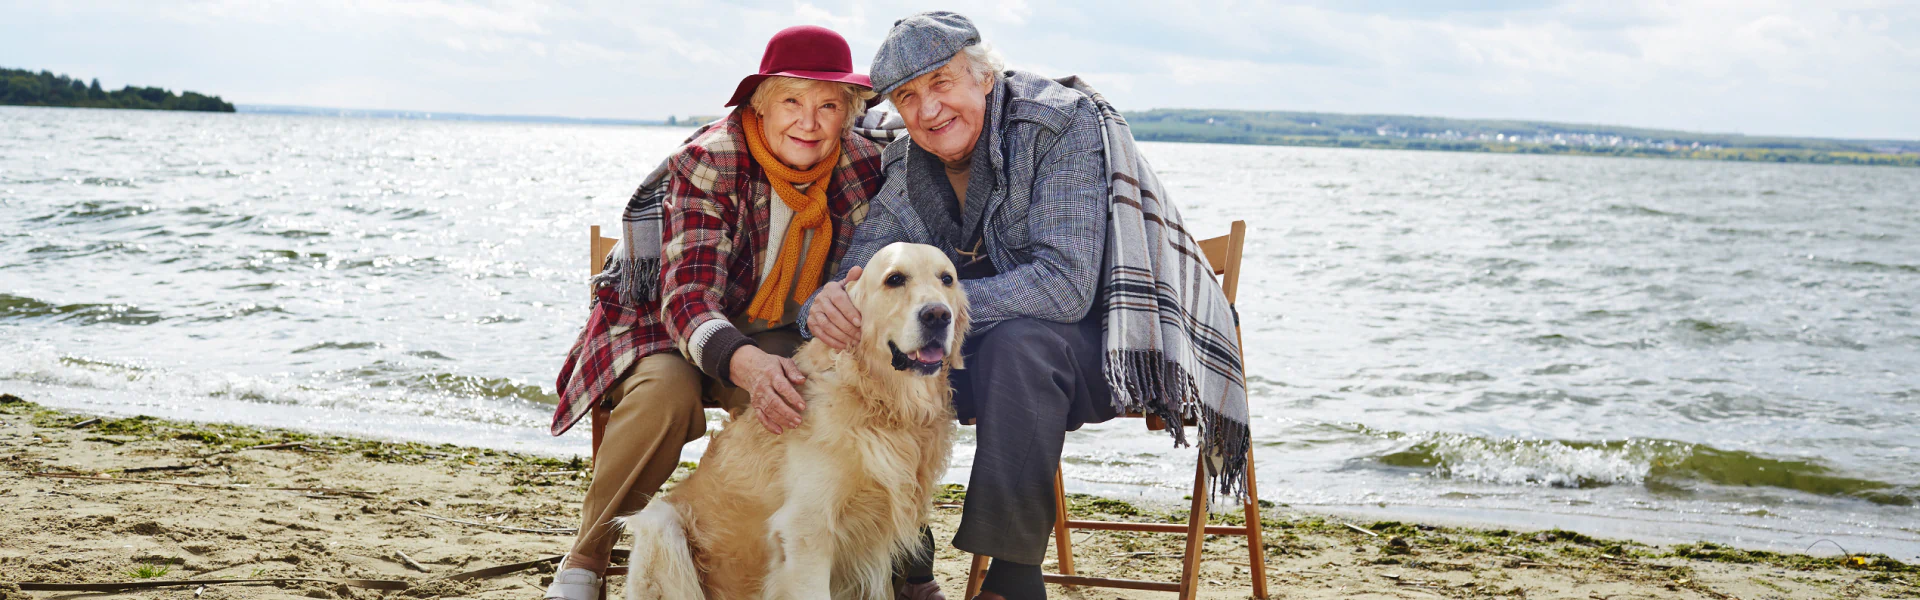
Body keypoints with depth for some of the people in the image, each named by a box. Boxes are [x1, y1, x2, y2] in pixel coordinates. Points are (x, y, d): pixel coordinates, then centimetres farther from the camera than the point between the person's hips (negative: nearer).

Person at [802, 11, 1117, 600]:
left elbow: (1065, 285, -29)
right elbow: (854, 276, -5)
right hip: (983, 353, 6)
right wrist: (823, 306, -31)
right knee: (863, 347, -14)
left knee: (1014, 340, -36)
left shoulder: (1061, 121, -19)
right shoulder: (905, 170, 0)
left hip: (1088, 345, -6)